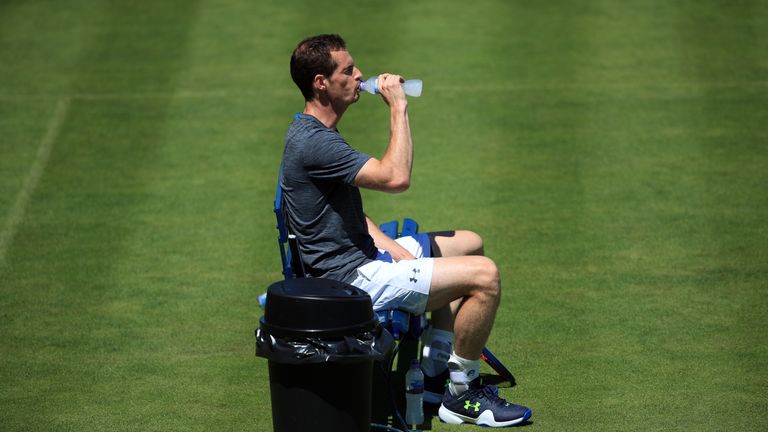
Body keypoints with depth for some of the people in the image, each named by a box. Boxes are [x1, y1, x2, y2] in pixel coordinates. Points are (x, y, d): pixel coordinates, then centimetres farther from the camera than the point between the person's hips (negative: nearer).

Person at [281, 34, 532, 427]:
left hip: (363, 253, 11)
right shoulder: (313, 143, -24)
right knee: (484, 276, -17)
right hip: (352, 278, -11)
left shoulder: (315, 132, 11)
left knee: (470, 245, 23)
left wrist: (392, 247, 4)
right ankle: (461, 396, -1)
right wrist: (398, 108, -20)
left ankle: (434, 372, 22)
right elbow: (395, 177, -31)